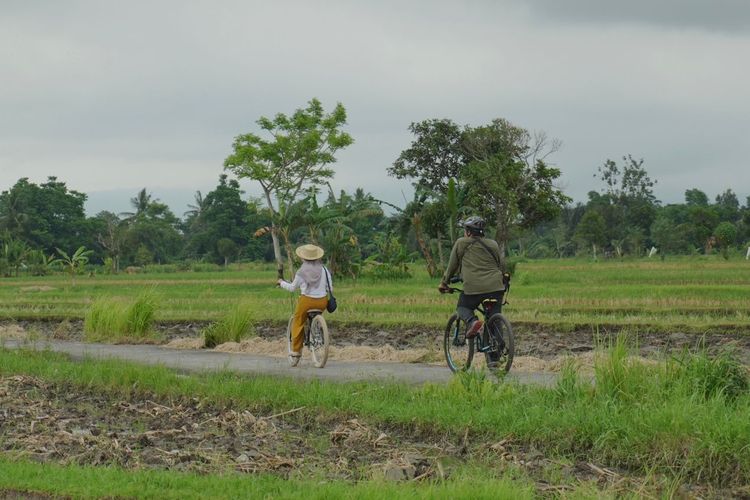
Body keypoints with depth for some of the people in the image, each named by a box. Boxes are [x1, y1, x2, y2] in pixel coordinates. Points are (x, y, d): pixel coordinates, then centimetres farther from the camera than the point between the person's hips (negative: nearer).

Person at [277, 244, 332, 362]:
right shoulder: (323, 270, -1)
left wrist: (282, 283, 24)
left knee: (298, 323, 13)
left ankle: (296, 349, 13)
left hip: (306, 301, -2)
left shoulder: (301, 272, -6)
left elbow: (292, 288, 6)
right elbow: (330, 288, 2)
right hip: (322, 301, 3)